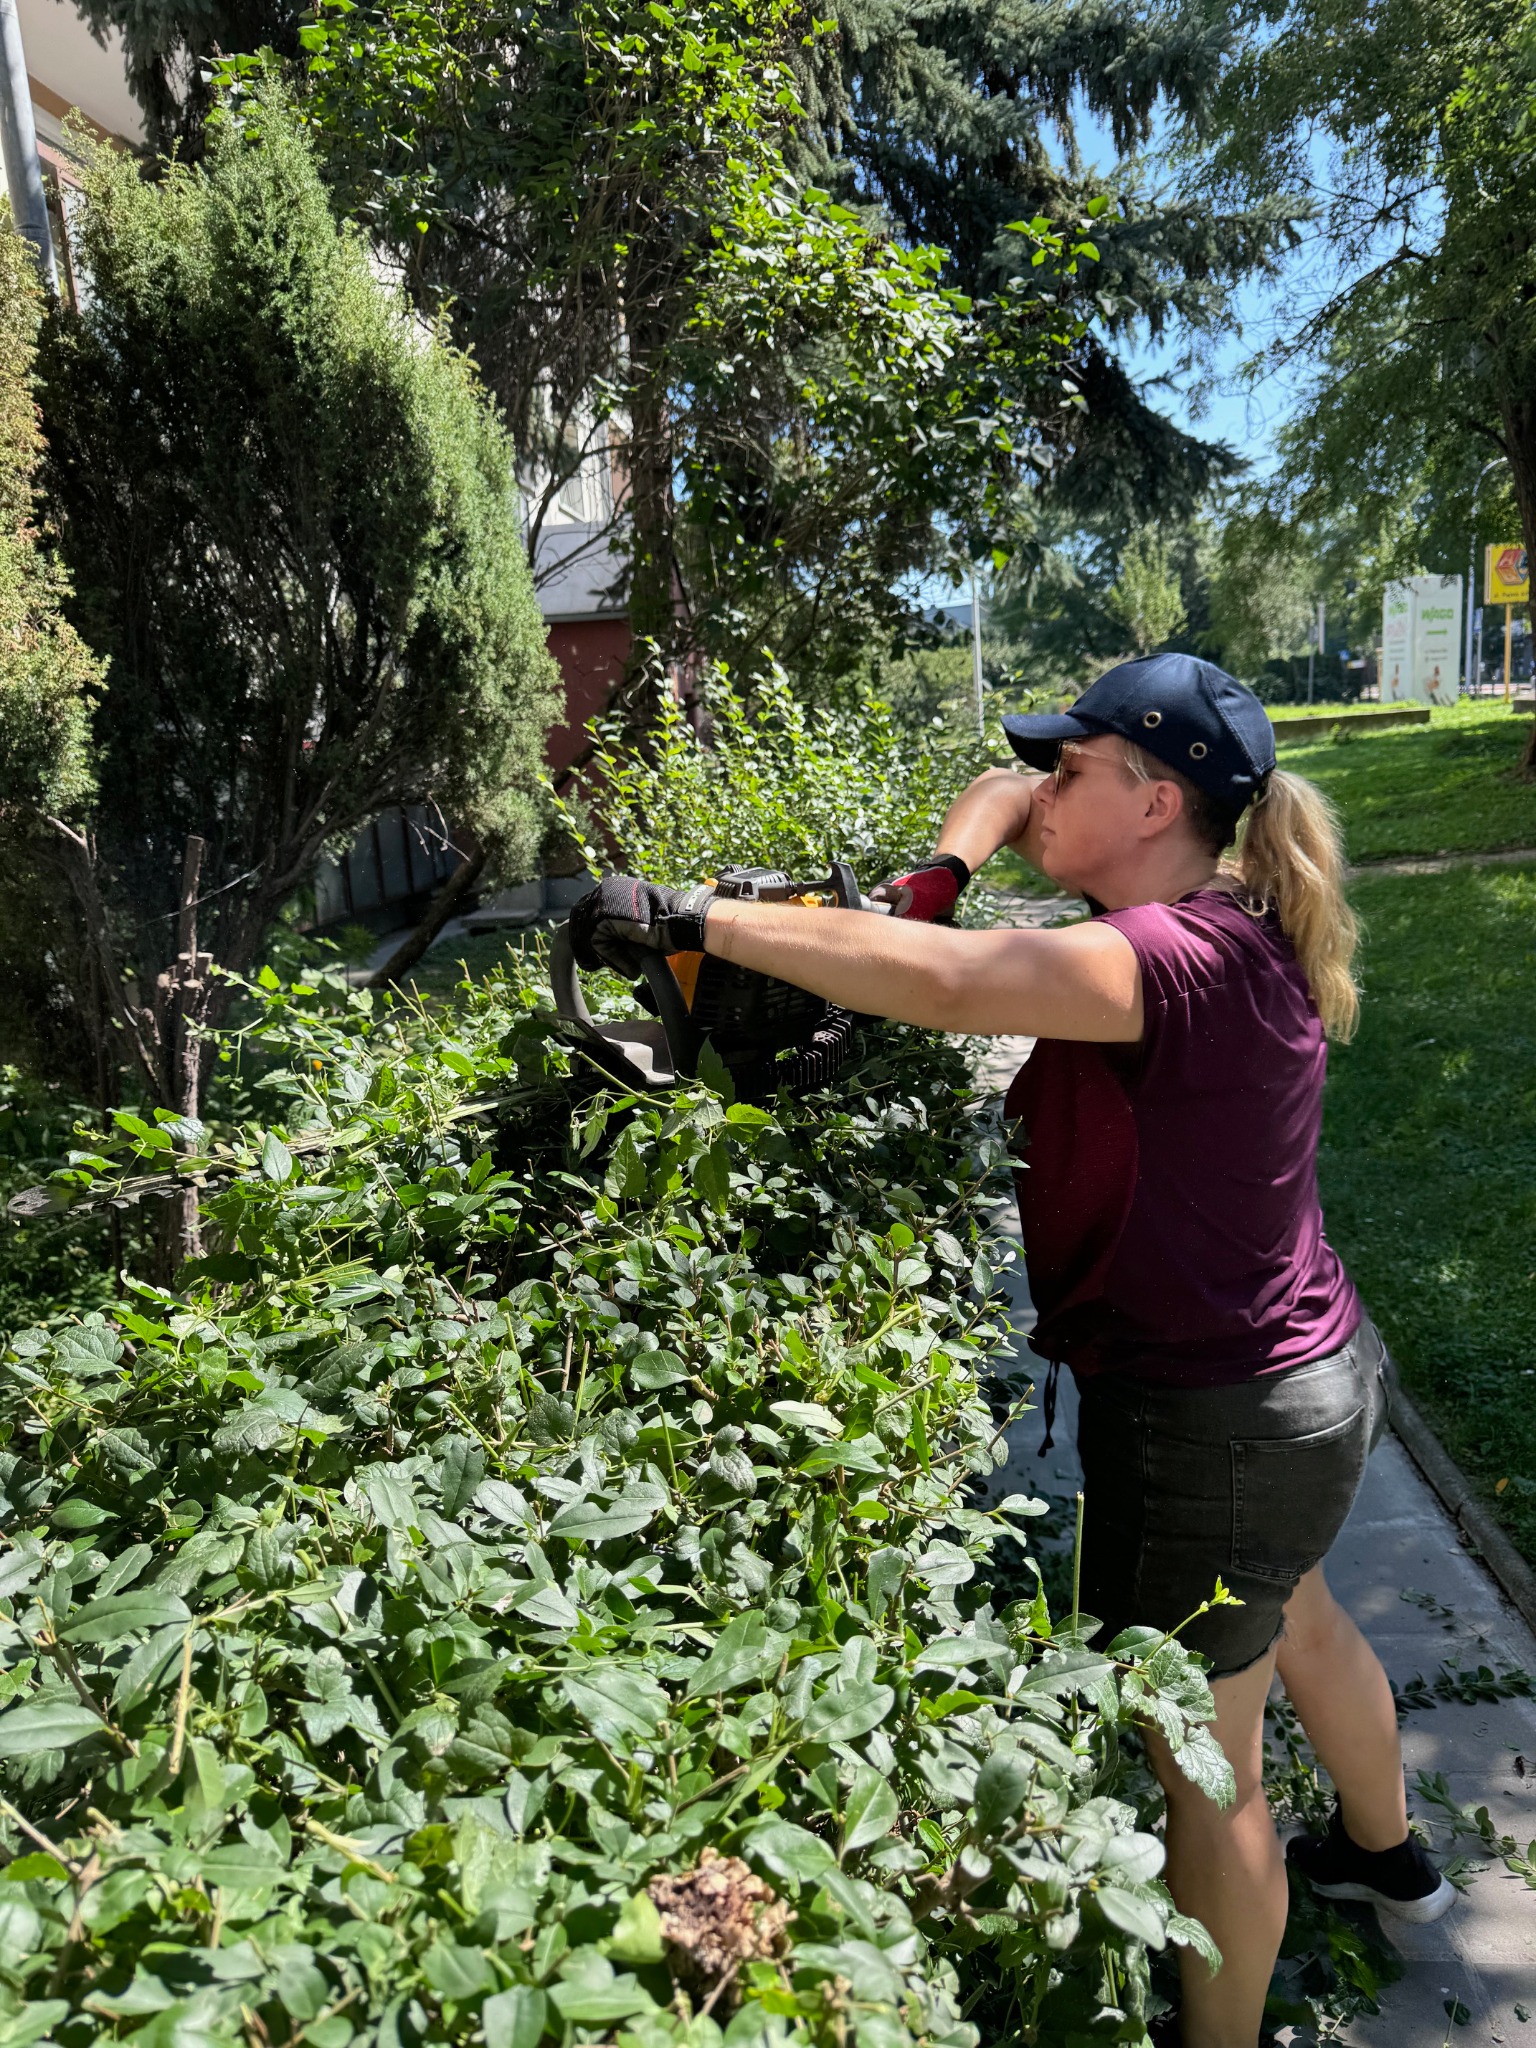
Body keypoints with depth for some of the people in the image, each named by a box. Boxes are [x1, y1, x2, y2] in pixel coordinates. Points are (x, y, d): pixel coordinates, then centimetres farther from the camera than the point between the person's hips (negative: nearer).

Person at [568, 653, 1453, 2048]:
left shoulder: (1183, 957, -29)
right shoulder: (1210, 918, 0)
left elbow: (947, 983, -46)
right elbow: (1004, 794, 9)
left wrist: (690, 918, -39)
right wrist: (930, 883, -10)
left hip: (1212, 1428, -10)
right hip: (1304, 1371, 10)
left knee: (1206, 1767, 12)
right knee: (1294, 1621, 35)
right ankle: (1387, 1857, 63)